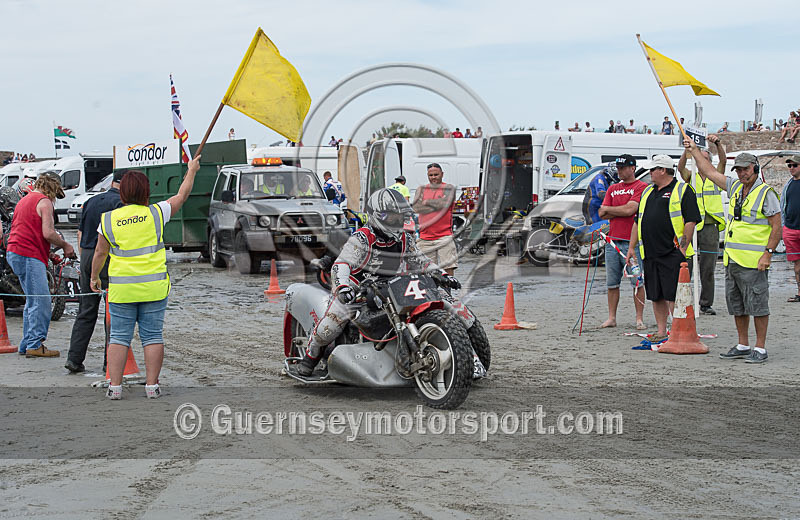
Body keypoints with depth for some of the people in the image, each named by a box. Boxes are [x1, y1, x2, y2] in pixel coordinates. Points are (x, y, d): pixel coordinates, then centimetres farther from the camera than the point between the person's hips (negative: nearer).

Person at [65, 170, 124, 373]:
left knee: (86, 312, 10)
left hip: (87, 257, 7)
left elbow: (80, 234, 18)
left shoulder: (91, 201, 15)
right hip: (109, 259, -6)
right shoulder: (122, 203, -8)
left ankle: (74, 358, 6)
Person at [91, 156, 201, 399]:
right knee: (152, 335, 5)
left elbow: (100, 253, 7)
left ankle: (115, 386, 2)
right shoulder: (155, 213, -1)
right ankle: (152, 385, 5)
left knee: (119, 336, 6)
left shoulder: (108, 220, 1)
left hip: (121, 288, 0)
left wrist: (94, 277, 22)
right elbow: (182, 195, 13)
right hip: (154, 287, 0)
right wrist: (191, 171, 27)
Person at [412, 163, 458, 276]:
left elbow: (445, 204, -12)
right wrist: (437, 205, -7)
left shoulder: (449, 188, 6)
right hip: (425, 238, 3)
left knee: (448, 269, -9)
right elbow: (415, 207, -1)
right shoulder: (421, 190, 15)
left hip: (444, 236, -3)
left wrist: (427, 201, 0)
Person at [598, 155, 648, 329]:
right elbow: (602, 214, 8)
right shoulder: (612, 189, 17)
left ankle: (639, 319, 2)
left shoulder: (641, 187, -1)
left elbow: (630, 209, -13)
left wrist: (608, 209, 1)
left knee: (637, 282, -2)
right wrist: (623, 211, -6)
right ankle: (611, 318, 13)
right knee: (612, 283, 7)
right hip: (612, 242, 5)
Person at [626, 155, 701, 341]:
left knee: (673, 295, -7)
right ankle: (661, 331, 15)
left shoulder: (683, 190, -2)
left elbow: (690, 221, -9)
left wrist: (683, 248, -16)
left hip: (673, 253, -7)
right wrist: (632, 247, 15)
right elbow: (637, 221, 22)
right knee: (656, 295, 8)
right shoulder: (648, 192, 20)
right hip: (649, 253, 7)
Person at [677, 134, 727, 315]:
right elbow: (681, 166, -11)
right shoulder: (690, 177, 9)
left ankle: (706, 304, 10)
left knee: (708, 268, 4)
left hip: (710, 227, 1)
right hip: (691, 226, -1)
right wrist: (688, 149, -28)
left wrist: (718, 144, -22)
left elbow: (723, 160, -5)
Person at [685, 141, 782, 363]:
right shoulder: (735, 187, 14)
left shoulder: (766, 193, -6)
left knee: (757, 304, -4)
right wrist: (694, 150, 22)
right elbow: (709, 172, 23)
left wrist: (768, 253, -16)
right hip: (732, 259, 7)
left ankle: (760, 348, 1)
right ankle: (743, 346, 20)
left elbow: (776, 227, -9)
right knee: (737, 305, 11)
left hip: (754, 261, -7)